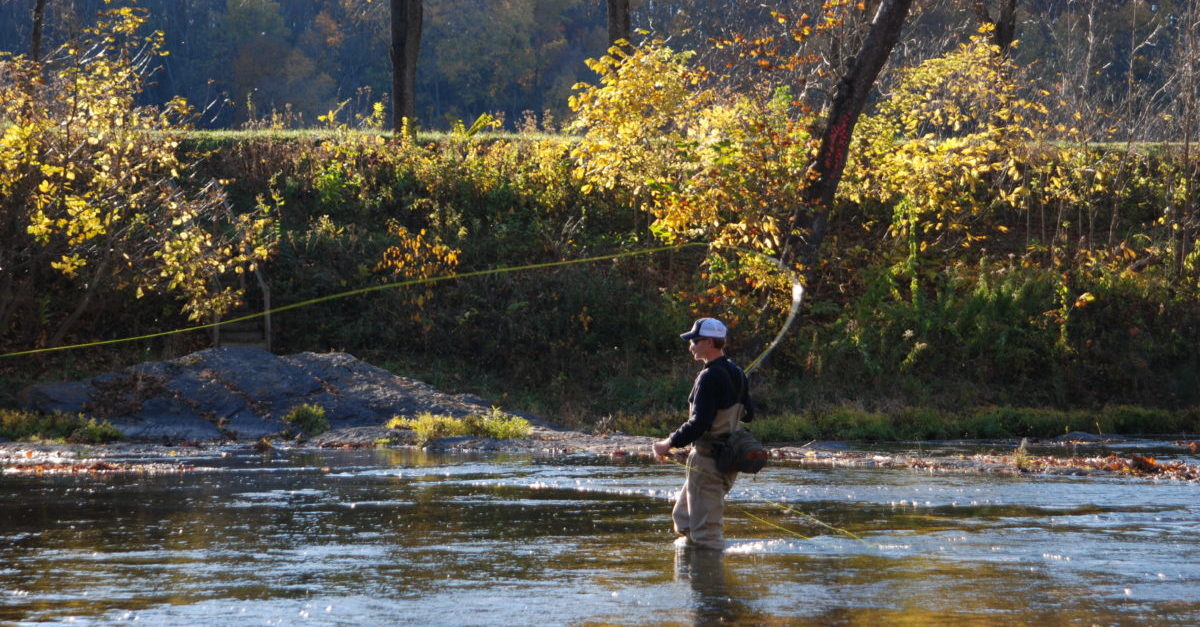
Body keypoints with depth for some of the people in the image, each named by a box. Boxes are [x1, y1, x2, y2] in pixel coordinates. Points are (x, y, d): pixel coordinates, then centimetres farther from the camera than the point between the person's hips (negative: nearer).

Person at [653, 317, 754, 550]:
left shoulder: (710, 377, -19)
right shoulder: (737, 374, 10)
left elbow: (699, 423, -25)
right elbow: (748, 414, 17)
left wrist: (669, 443, -16)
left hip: (707, 460, -10)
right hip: (729, 459, 10)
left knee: (705, 528, -5)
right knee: (683, 517, 21)